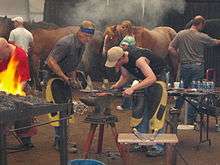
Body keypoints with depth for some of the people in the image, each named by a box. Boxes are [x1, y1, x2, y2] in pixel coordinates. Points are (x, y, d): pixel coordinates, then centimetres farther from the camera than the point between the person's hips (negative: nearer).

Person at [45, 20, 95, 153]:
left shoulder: (82, 45, 6)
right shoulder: (66, 43, -24)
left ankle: (60, 139, 21)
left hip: (65, 78, 9)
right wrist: (64, 77, -25)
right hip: (54, 77, -9)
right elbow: (51, 61, -28)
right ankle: (60, 142, -7)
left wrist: (72, 75, 7)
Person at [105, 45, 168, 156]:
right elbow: (125, 76, 9)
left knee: (155, 112, -10)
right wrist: (116, 86, -10)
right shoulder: (123, 60, -8)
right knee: (140, 110, 7)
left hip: (157, 79, -8)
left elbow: (152, 78, -41)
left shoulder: (138, 59, -33)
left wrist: (132, 89, -43)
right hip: (144, 80, 8)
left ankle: (158, 146, -6)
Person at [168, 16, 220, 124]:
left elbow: (170, 48, 1)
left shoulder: (181, 34, 2)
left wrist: (180, 57, 11)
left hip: (184, 66, 4)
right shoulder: (202, 37, -7)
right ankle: (191, 119, 4)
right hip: (197, 67, -4)